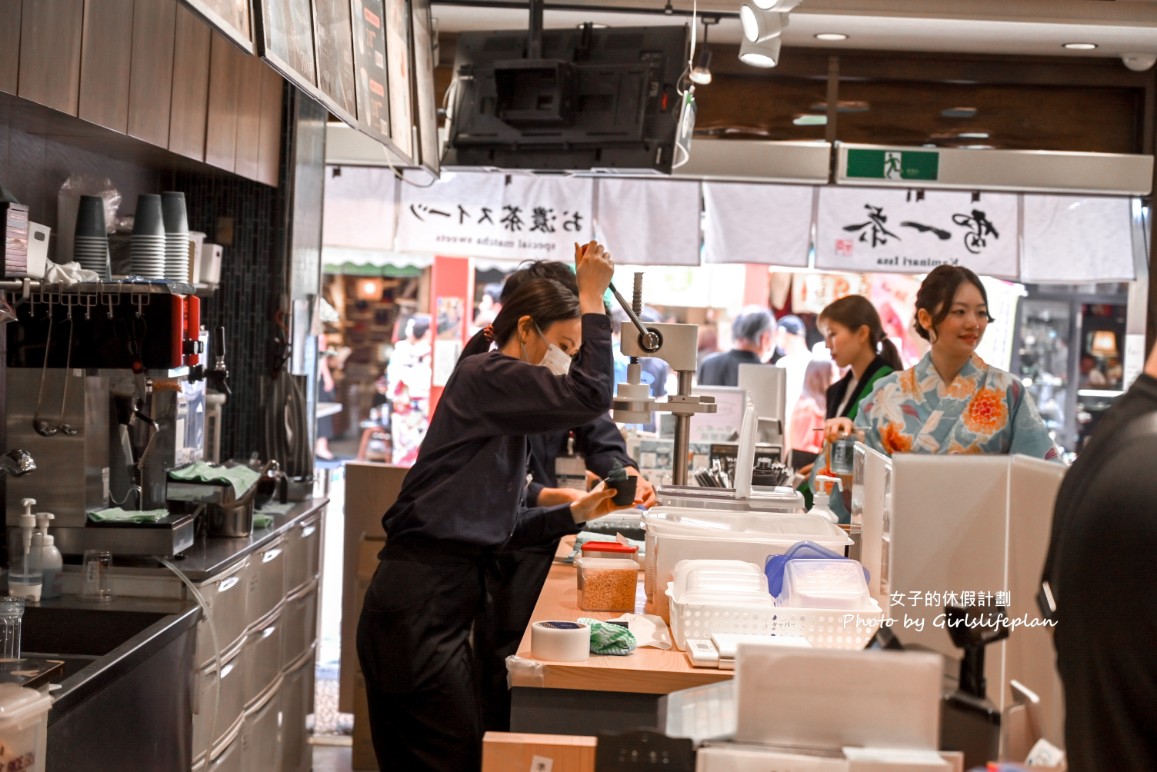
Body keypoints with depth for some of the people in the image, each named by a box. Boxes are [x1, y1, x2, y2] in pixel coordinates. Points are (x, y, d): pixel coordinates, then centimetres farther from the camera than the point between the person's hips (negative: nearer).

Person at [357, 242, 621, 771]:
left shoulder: (507, 417, 21)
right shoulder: (486, 375, -9)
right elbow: (590, 395, -21)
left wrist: (576, 514, 10)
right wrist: (592, 297, -12)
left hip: (437, 602, 10)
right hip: (419, 603, -10)